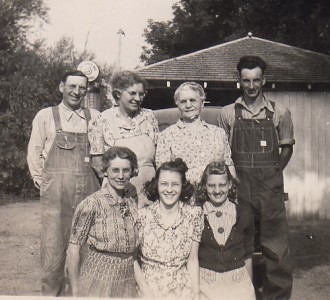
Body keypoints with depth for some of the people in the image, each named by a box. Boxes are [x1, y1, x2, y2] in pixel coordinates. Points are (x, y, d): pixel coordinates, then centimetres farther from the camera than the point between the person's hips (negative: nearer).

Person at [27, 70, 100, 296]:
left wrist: (100, 175, 6)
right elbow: (34, 152, 9)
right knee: (54, 244, 0)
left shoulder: (94, 117, 10)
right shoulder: (46, 116, 6)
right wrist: (41, 180, 4)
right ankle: (51, 292, 14)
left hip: (88, 189, 2)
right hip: (55, 190, -2)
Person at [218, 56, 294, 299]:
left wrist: (273, 174, 3)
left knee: (277, 250, 1)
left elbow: (287, 149, 11)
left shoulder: (280, 113, 4)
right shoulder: (228, 114, 5)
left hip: (271, 190, 0)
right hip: (238, 190, 1)